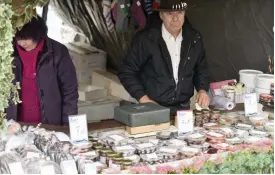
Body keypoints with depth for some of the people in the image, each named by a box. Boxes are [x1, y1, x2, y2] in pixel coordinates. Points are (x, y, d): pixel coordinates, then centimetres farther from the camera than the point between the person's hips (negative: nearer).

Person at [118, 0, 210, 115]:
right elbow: (127, 72, -6)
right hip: (153, 109, -3)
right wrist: (143, 98, -13)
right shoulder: (145, 39, -11)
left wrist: (202, 89, -2)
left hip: (183, 108, 3)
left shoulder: (194, 38, 2)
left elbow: (201, 68, 15)